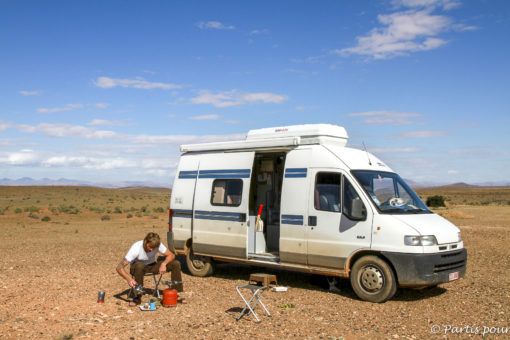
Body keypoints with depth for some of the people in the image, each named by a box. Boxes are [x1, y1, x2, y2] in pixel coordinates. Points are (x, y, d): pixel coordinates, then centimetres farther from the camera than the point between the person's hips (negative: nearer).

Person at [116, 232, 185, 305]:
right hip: (136, 267, -3)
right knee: (139, 266, -43)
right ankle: (138, 297, -26)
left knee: (176, 264, -17)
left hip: (151, 266, 4)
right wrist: (129, 279, -52)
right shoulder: (136, 248, -31)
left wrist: (163, 264, -32)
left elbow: (171, 255, -11)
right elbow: (119, 267, -34)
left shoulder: (158, 245, -21)